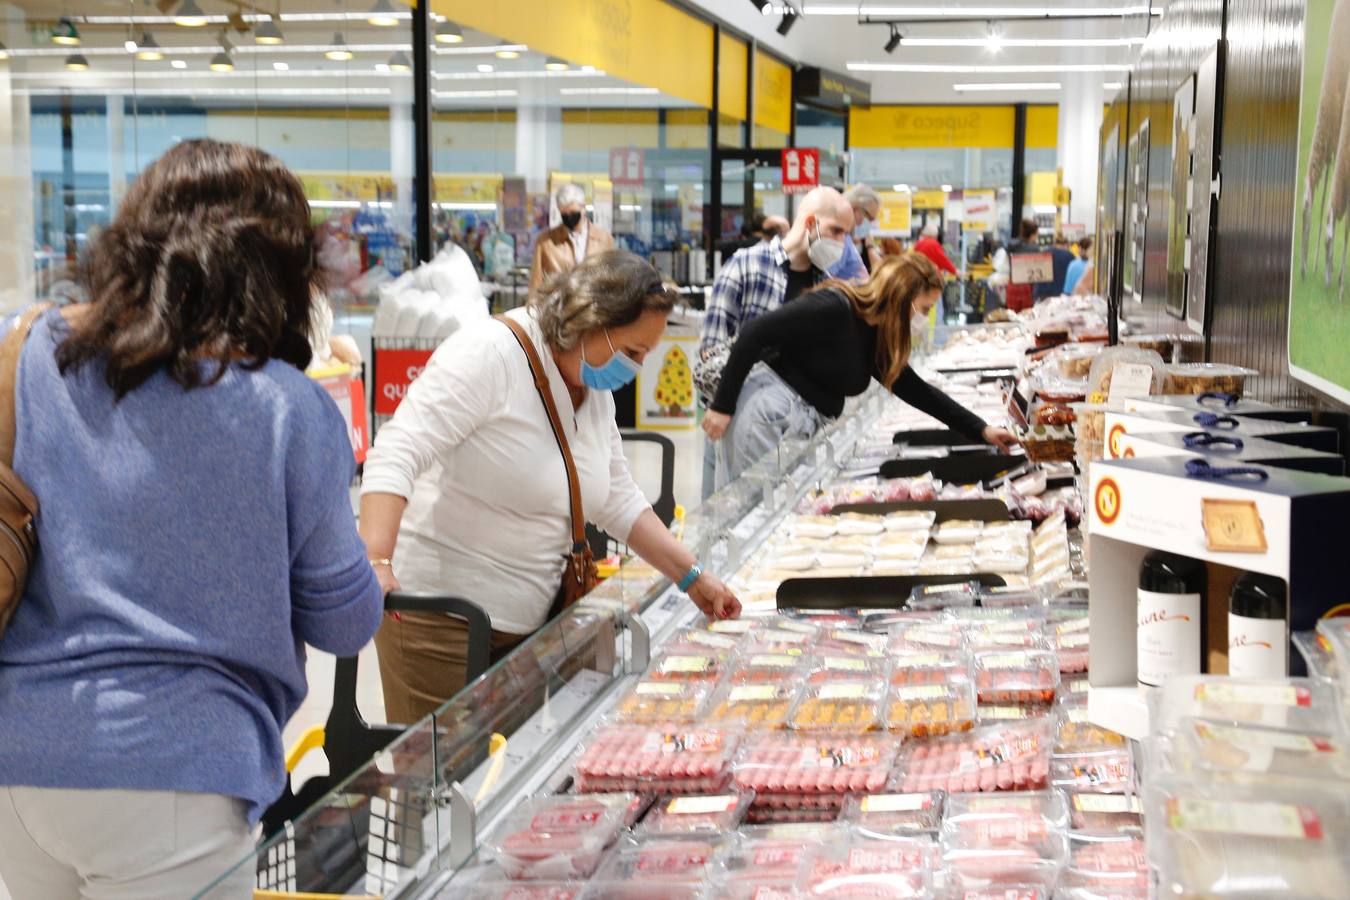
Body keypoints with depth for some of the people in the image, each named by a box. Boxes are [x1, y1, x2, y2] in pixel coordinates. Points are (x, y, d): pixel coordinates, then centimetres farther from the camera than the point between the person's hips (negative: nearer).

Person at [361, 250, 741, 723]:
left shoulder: (595, 390, 10)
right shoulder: (490, 353, -17)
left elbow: (620, 503, 19)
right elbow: (397, 453, -25)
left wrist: (692, 579, 13)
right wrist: (377, 563, -39)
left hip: (526, 622, 8)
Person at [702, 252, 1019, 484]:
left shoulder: (875, 338, 12)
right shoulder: (835, 307, -15)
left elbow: (915, 390, 21)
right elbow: (754, 334, -17)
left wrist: (981, 429, 18)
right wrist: (723, 405, -16)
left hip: (806, 427, 9)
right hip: (769, 415, -9)